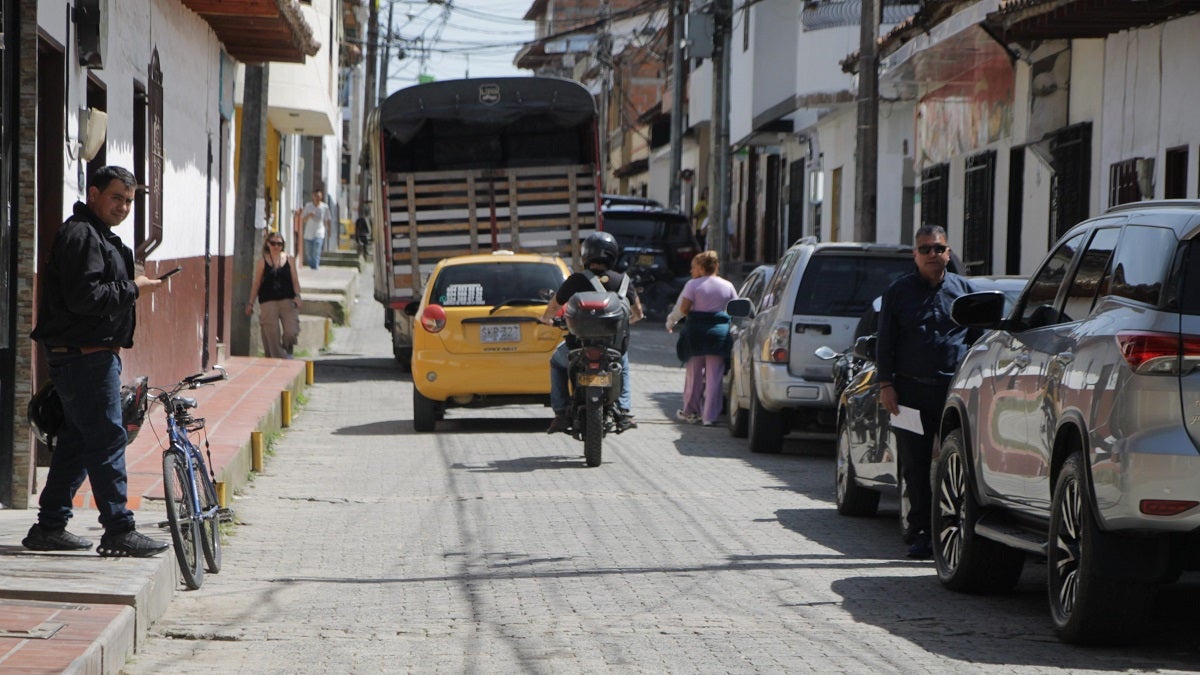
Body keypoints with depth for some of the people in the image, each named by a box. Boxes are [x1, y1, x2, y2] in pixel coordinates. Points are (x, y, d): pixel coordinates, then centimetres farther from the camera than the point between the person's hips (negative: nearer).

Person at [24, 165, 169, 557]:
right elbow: (84, 296, -23)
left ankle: (50, 527, 17)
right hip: (84, 356, -11)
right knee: (107, 439, -11)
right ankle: (119, 531, -10)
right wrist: (132, 289, -15)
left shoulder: (97, 235, 22)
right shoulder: (80, 234, -13)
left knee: (77, 440, 12)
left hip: (95, 355, 11)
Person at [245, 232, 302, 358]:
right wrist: (250, 303, 6)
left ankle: (287, 351, 20)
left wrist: (297, 295, -8)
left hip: (287, 300, 1)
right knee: (272, 336, -5)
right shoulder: (262, 261, 4)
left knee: (291, 332, -10)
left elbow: (295, 280, 8)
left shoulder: (289, 259, 8)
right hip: (268, 302, -1)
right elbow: (256, 283, 7)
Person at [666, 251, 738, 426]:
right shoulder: (728, 286, 7)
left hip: (697, 332, -2)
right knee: (714, 376, 1)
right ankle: (710, 416, -1)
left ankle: (691, 412, 20)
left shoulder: (693, 285, -3)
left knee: (694, 373, 10)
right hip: (720, 332, 2)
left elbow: (683, 308, -9)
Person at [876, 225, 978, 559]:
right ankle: (919, 531, 6)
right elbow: (885, 343, 9)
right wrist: (885, 384, 0)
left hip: (956, 391, 0)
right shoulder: (898, 291, 10)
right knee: (915, 466, 1)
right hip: (911, 390, 0)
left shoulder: (964, 289, 12)